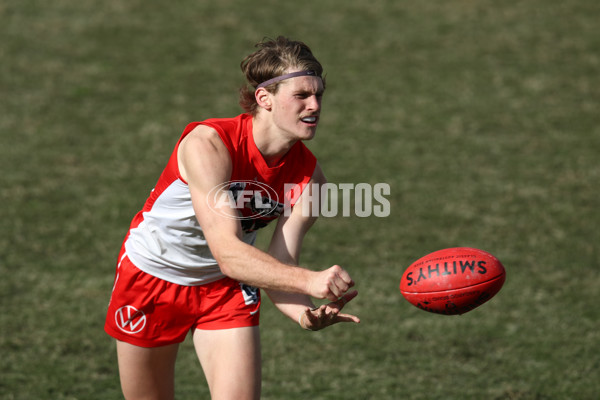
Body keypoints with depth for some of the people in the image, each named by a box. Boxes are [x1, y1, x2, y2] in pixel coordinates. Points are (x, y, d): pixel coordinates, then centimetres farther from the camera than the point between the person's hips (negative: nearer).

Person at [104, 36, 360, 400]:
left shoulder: (309, 176, -17)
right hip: (153, 273, -3)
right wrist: (309, 280, -53)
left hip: (226, 288, 3)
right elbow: (227, 253, -40)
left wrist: (304, 312, -44)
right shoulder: (207, 144, -32)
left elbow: (278, 269, -21)